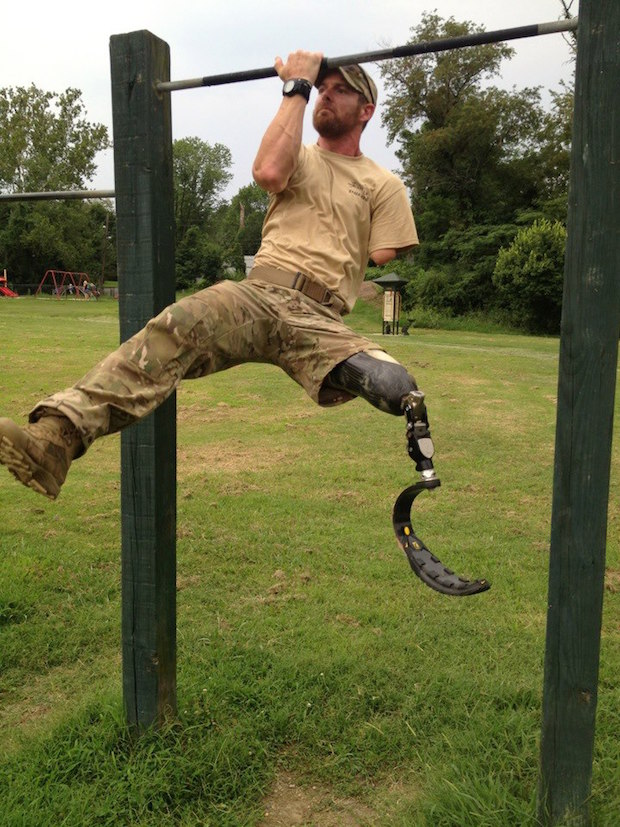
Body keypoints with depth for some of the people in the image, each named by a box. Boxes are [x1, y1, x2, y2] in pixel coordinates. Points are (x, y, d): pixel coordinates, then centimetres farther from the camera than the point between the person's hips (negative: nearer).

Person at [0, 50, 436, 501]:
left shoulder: (385, 186, 20)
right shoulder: (298, 156, 24)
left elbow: (381, 264, 14)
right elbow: (268, 172, -1)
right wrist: (297, 89, 6)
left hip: (318, 318, 0)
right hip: (256, 293, 1)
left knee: (398, 387, -32)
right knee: (174, 328, -31)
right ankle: (60, 432, -43)